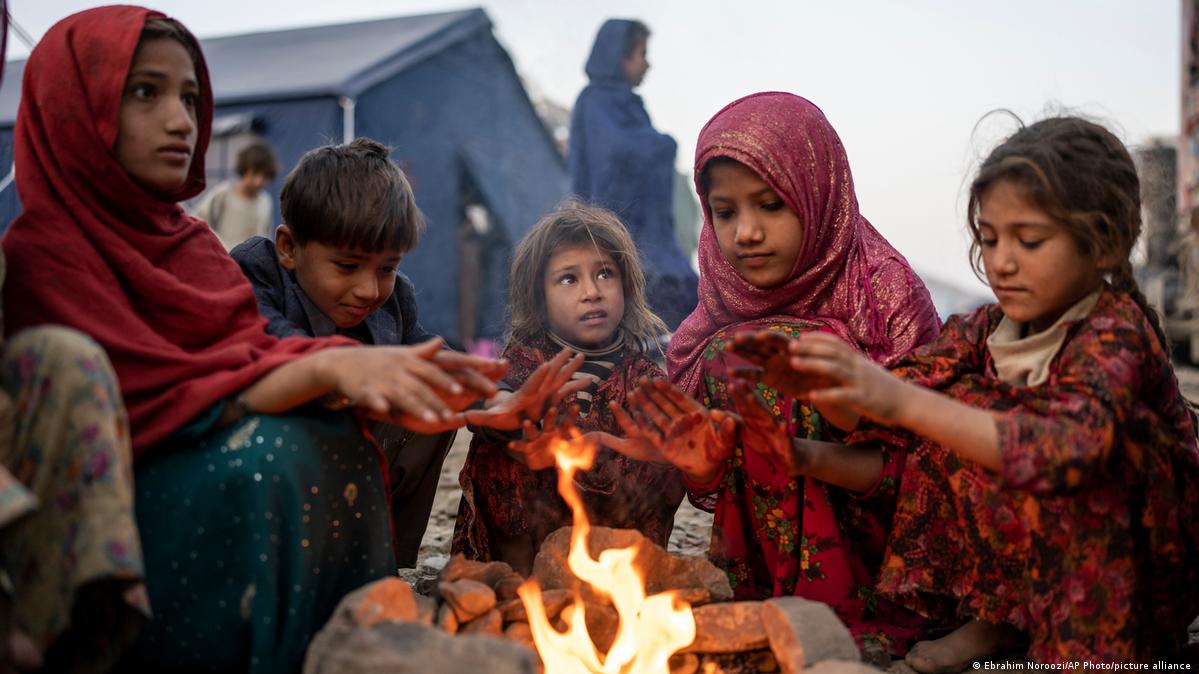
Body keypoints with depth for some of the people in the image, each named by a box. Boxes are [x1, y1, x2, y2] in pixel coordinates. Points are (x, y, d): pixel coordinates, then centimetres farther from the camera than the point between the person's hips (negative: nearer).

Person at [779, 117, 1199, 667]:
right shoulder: (988, 330, -5)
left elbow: (1071, 446, -44)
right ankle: (1000, 614, -2)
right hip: (1033, 544, 6)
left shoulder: (1115, 328, -23)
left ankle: (1100, 633, -14)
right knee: (954, 403, -13)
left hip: (1139, 558, -6)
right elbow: (871, 410, -13)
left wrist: (905, 402, -52)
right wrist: (817, 382, -35)